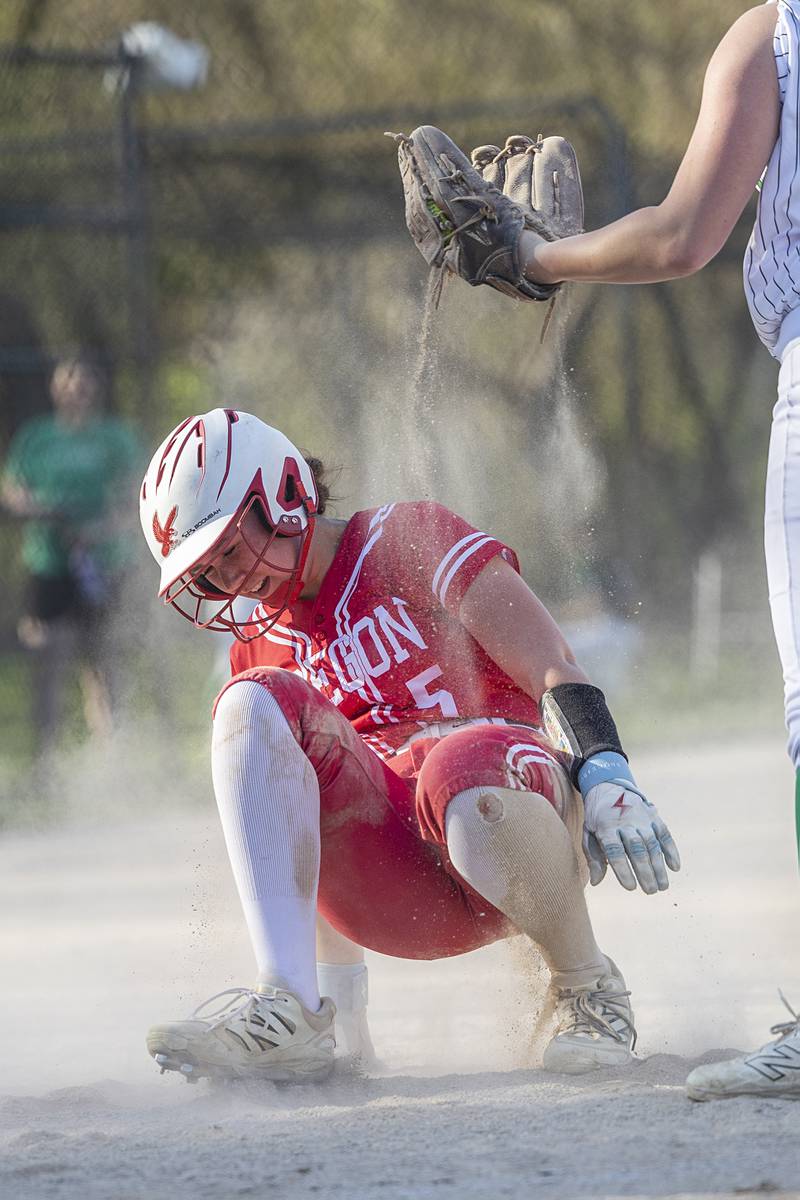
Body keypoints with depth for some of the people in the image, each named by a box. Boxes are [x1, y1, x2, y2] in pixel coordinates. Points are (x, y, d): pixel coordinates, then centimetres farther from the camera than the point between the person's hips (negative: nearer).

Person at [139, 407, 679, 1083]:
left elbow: (554, 672, -4)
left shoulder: (410, 541, 5)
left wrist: (607, 779, -22)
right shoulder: (261, 650, 22)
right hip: (398, 906, 5)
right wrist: (347, 1023, 20)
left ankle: (589, 992, -13)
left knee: (466, 778, -41)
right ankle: (288, 1015, -33)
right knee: (255, 703, -19)